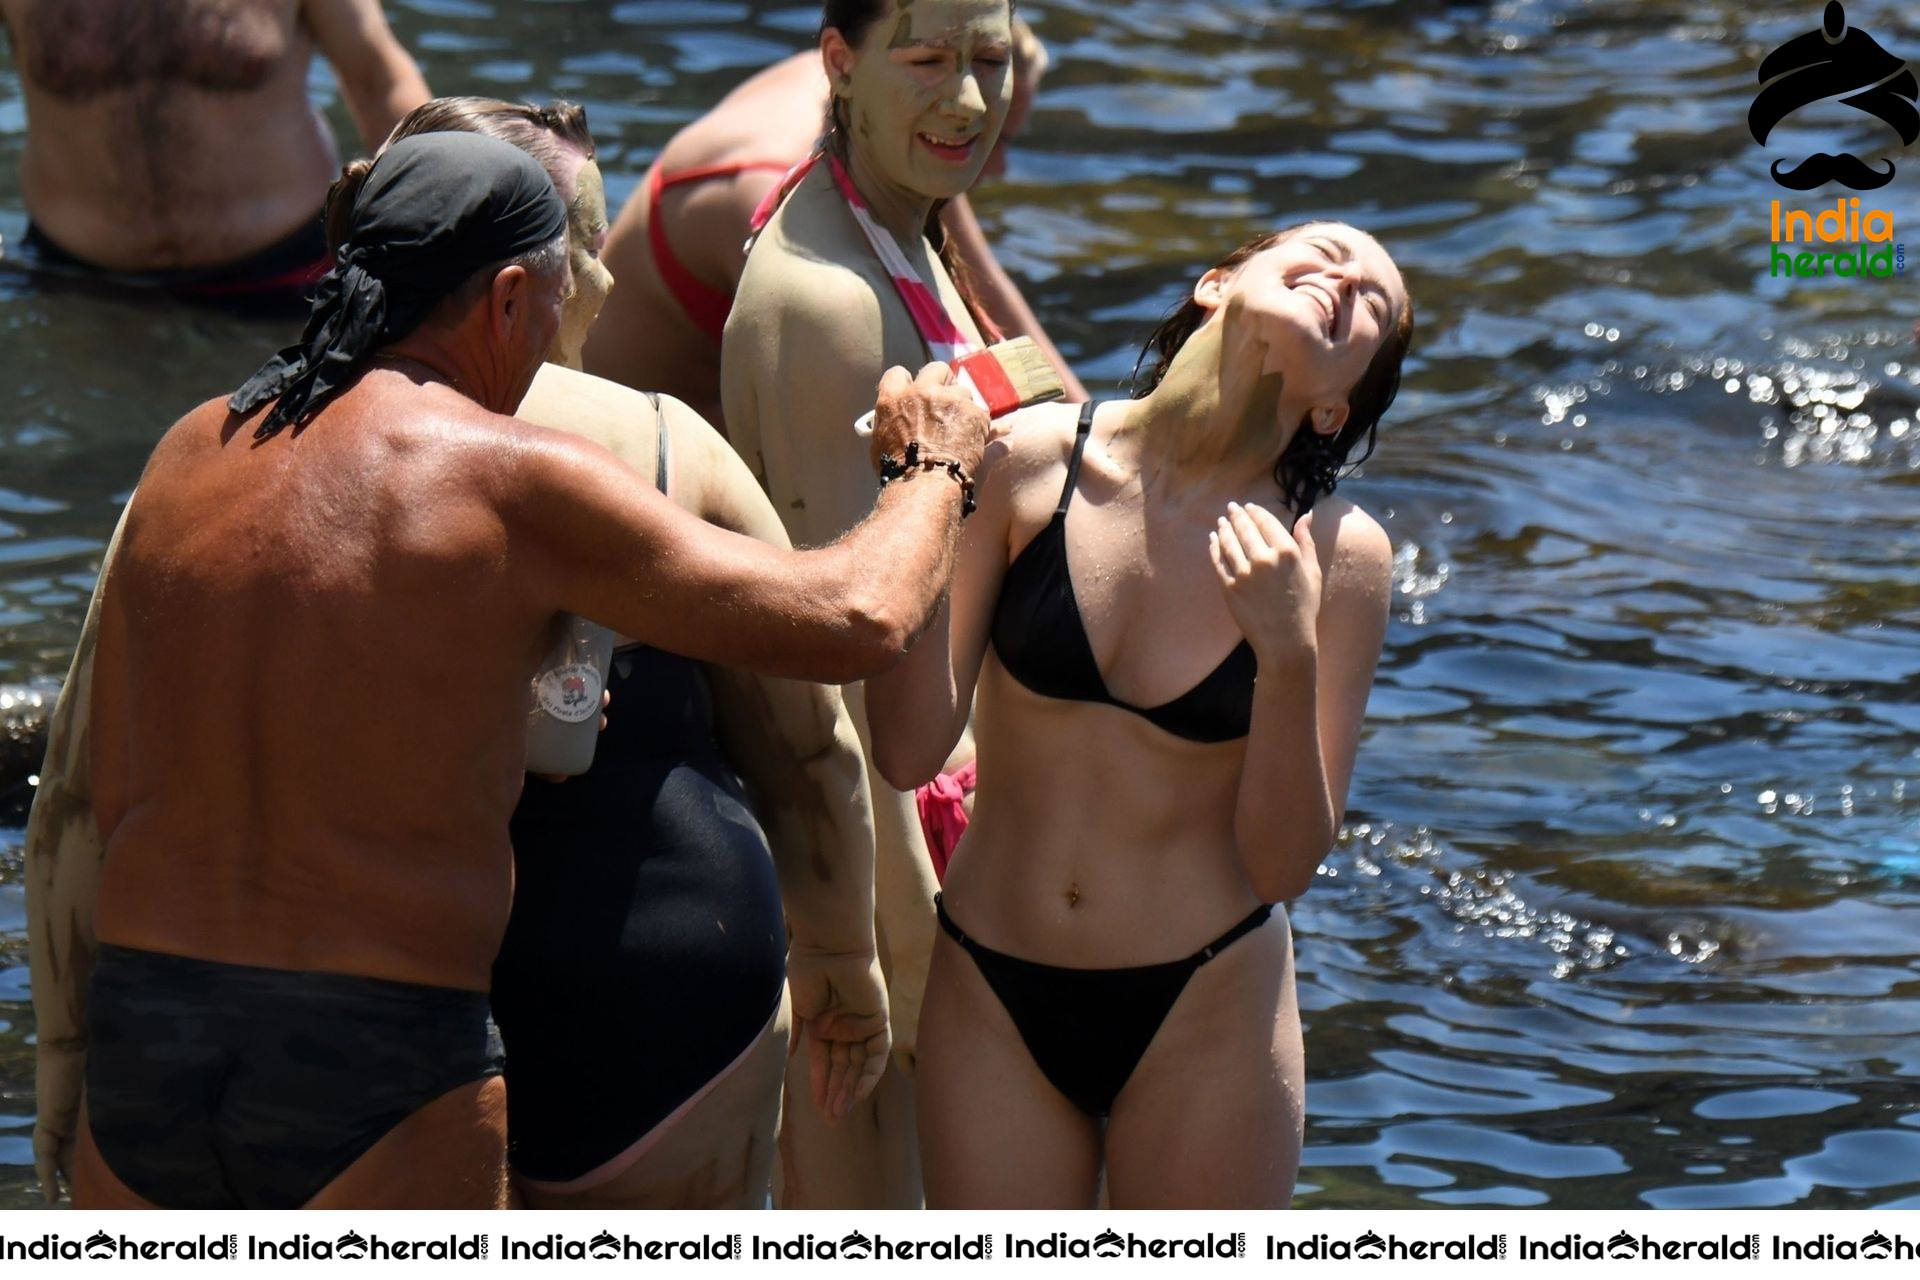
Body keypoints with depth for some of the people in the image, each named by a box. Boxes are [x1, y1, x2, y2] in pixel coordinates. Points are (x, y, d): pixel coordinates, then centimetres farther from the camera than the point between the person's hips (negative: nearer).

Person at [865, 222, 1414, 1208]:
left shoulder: (1337, 555, -9)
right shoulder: (1028, 462, -10)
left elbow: (1283, 868, -9)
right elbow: (909, 752, -10)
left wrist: (1288, 658, -22)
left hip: (1204, 1014, 0)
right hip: (992, 1001, 0)